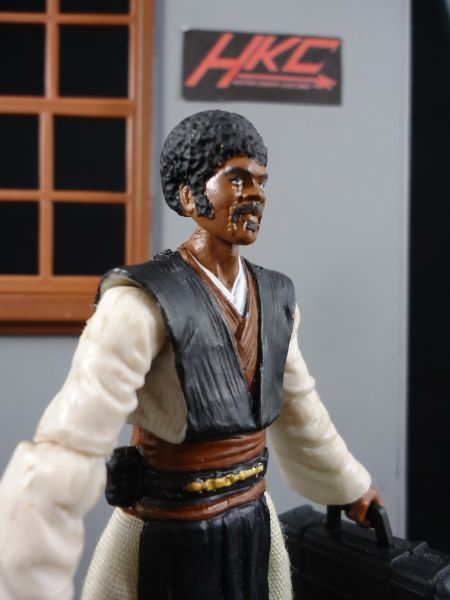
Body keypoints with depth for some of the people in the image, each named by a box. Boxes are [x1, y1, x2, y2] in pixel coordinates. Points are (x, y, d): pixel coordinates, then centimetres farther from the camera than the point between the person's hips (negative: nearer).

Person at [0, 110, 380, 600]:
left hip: (256, 536, 6)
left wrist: (351, 486, 26)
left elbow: (300, 413, 14)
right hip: (165, 547, -6)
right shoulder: (143, 303, -23)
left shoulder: (276, 298, 0)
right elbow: (62, 457, -31)